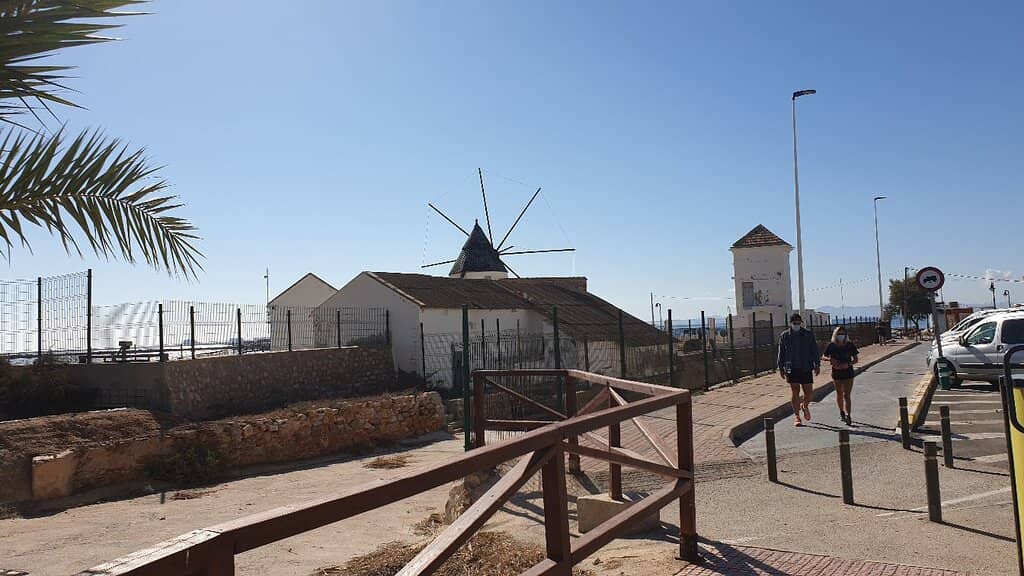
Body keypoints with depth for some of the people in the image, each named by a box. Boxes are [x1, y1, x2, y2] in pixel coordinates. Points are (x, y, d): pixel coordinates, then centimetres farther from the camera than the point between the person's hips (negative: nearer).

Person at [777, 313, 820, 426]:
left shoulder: (808, 335, 4)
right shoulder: (784, 336, 3)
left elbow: (814, 351, 6)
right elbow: (781, 353, 7)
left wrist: (817, 365, 0)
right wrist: (781, 368, 5)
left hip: (806, 369, 1)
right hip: (792, 369, 0)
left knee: (809, 392, 3)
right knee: (795, 393, 1)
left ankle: (805, 406, 36)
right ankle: (797, 417, 8)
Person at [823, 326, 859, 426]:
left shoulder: (850, 345, -5)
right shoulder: (831, 346, -5)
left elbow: (855, 360, 0)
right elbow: (824, 357, 4)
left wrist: (848, 364, -19)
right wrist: (830, 359, -18)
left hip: (848, 373, -2)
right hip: (836, 373, 2)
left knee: (846, 395, -9)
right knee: (839, 394, 16)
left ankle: (849, 416, -12)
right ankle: (842, 412, 38)